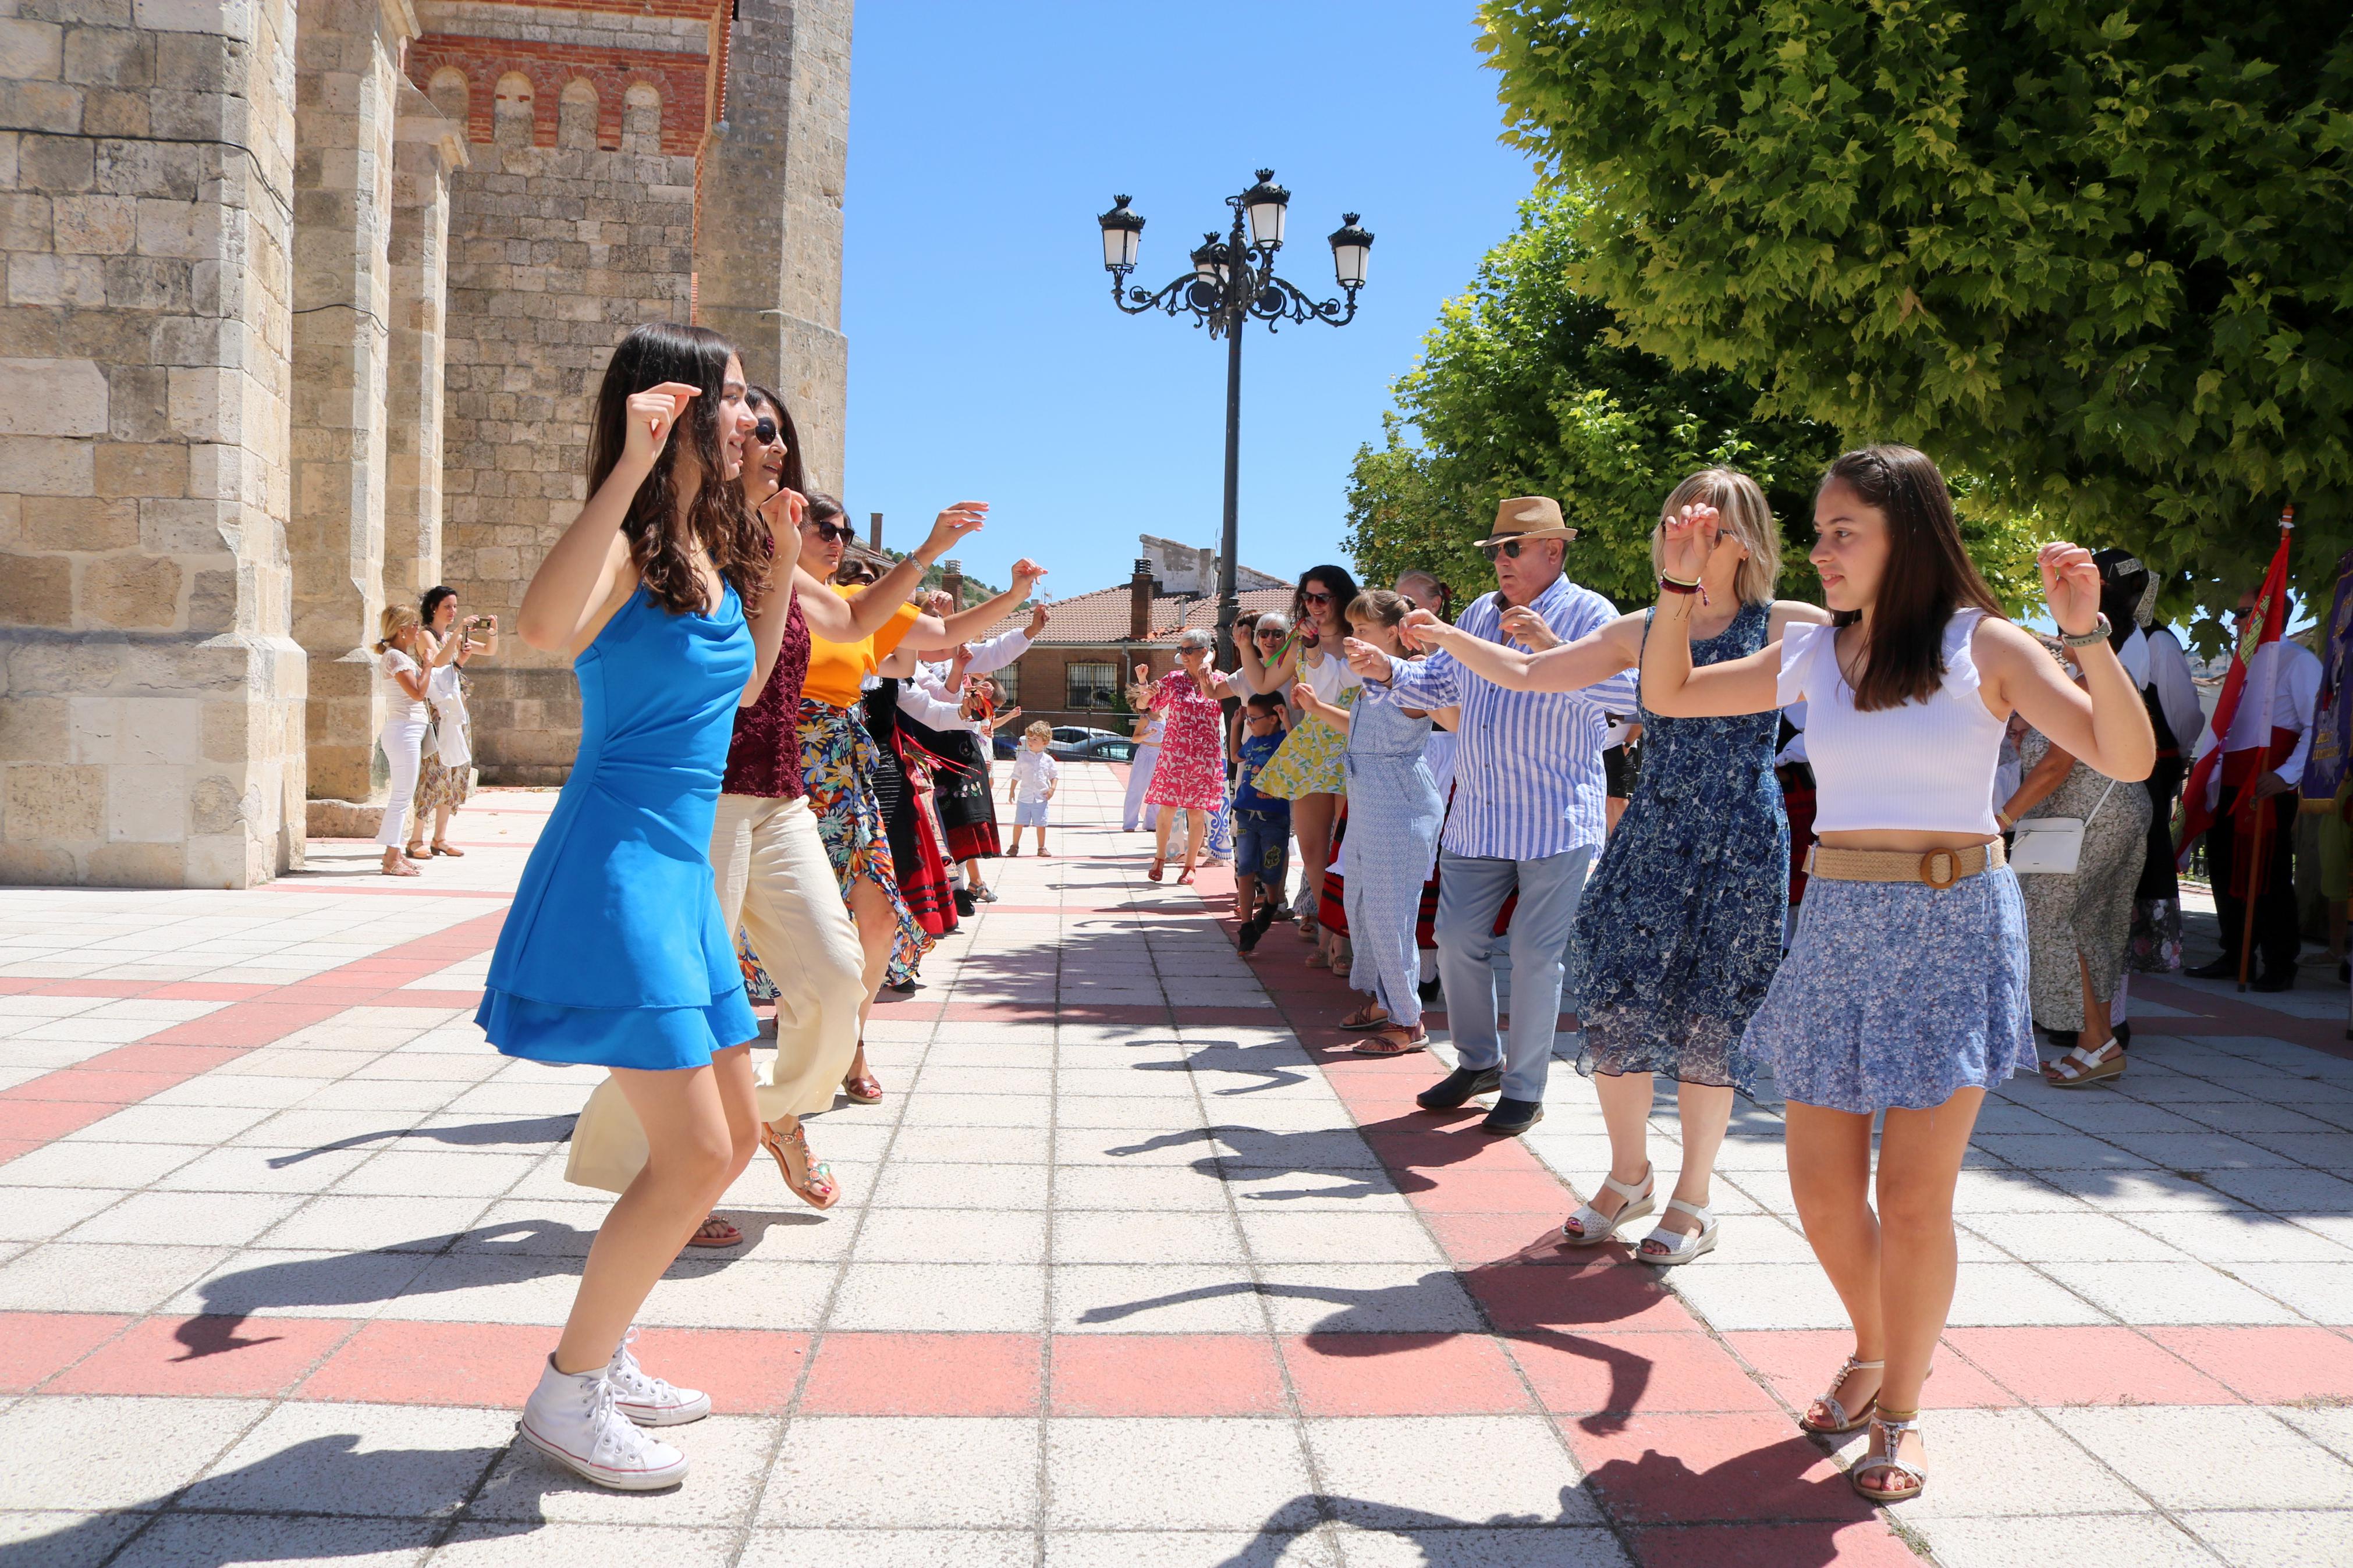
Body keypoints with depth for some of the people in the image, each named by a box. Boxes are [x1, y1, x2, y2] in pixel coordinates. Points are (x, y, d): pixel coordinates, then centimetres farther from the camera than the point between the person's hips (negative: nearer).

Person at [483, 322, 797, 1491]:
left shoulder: (709, 546, 13)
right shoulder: (626, 545, -12)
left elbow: (746, 683, 26)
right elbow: (544, 629, -34)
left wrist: (777, 564, 17)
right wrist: (630, 472, -31)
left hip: (681, 871, 9)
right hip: (618, 868, -9)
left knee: (733, 1136, 14)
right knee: (692, 1153, -10)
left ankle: (603, 1356, 27)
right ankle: (567, 1393, 8)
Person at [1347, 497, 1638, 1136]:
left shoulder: (1589, 614, -6)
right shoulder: (1480, 612, 13)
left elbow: (1627, 691, -20)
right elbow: (1439, 685, 22)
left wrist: (1552, 648, -28)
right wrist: (1388, 671, 4)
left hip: (1555, 823, -6)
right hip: (1476, 820, 6)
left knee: (1536, 955, 1)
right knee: (1456, 940, 9)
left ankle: (1525, 1089, 15)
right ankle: (1479, 1060, 30)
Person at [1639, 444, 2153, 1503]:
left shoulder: (1982, 645, -5)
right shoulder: (1814, 654, 7)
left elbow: (2129, 758, -12)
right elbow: (1667, 695, 13)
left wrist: (2087, 633, -25)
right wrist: (1679, 588, 1)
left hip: (1952, 927, -4)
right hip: (1838, 926, 4)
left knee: (1913, 1197, -2)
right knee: (1821, 1188, 8)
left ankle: (1899, 1411, 18)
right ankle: (1873, 1349, 36)